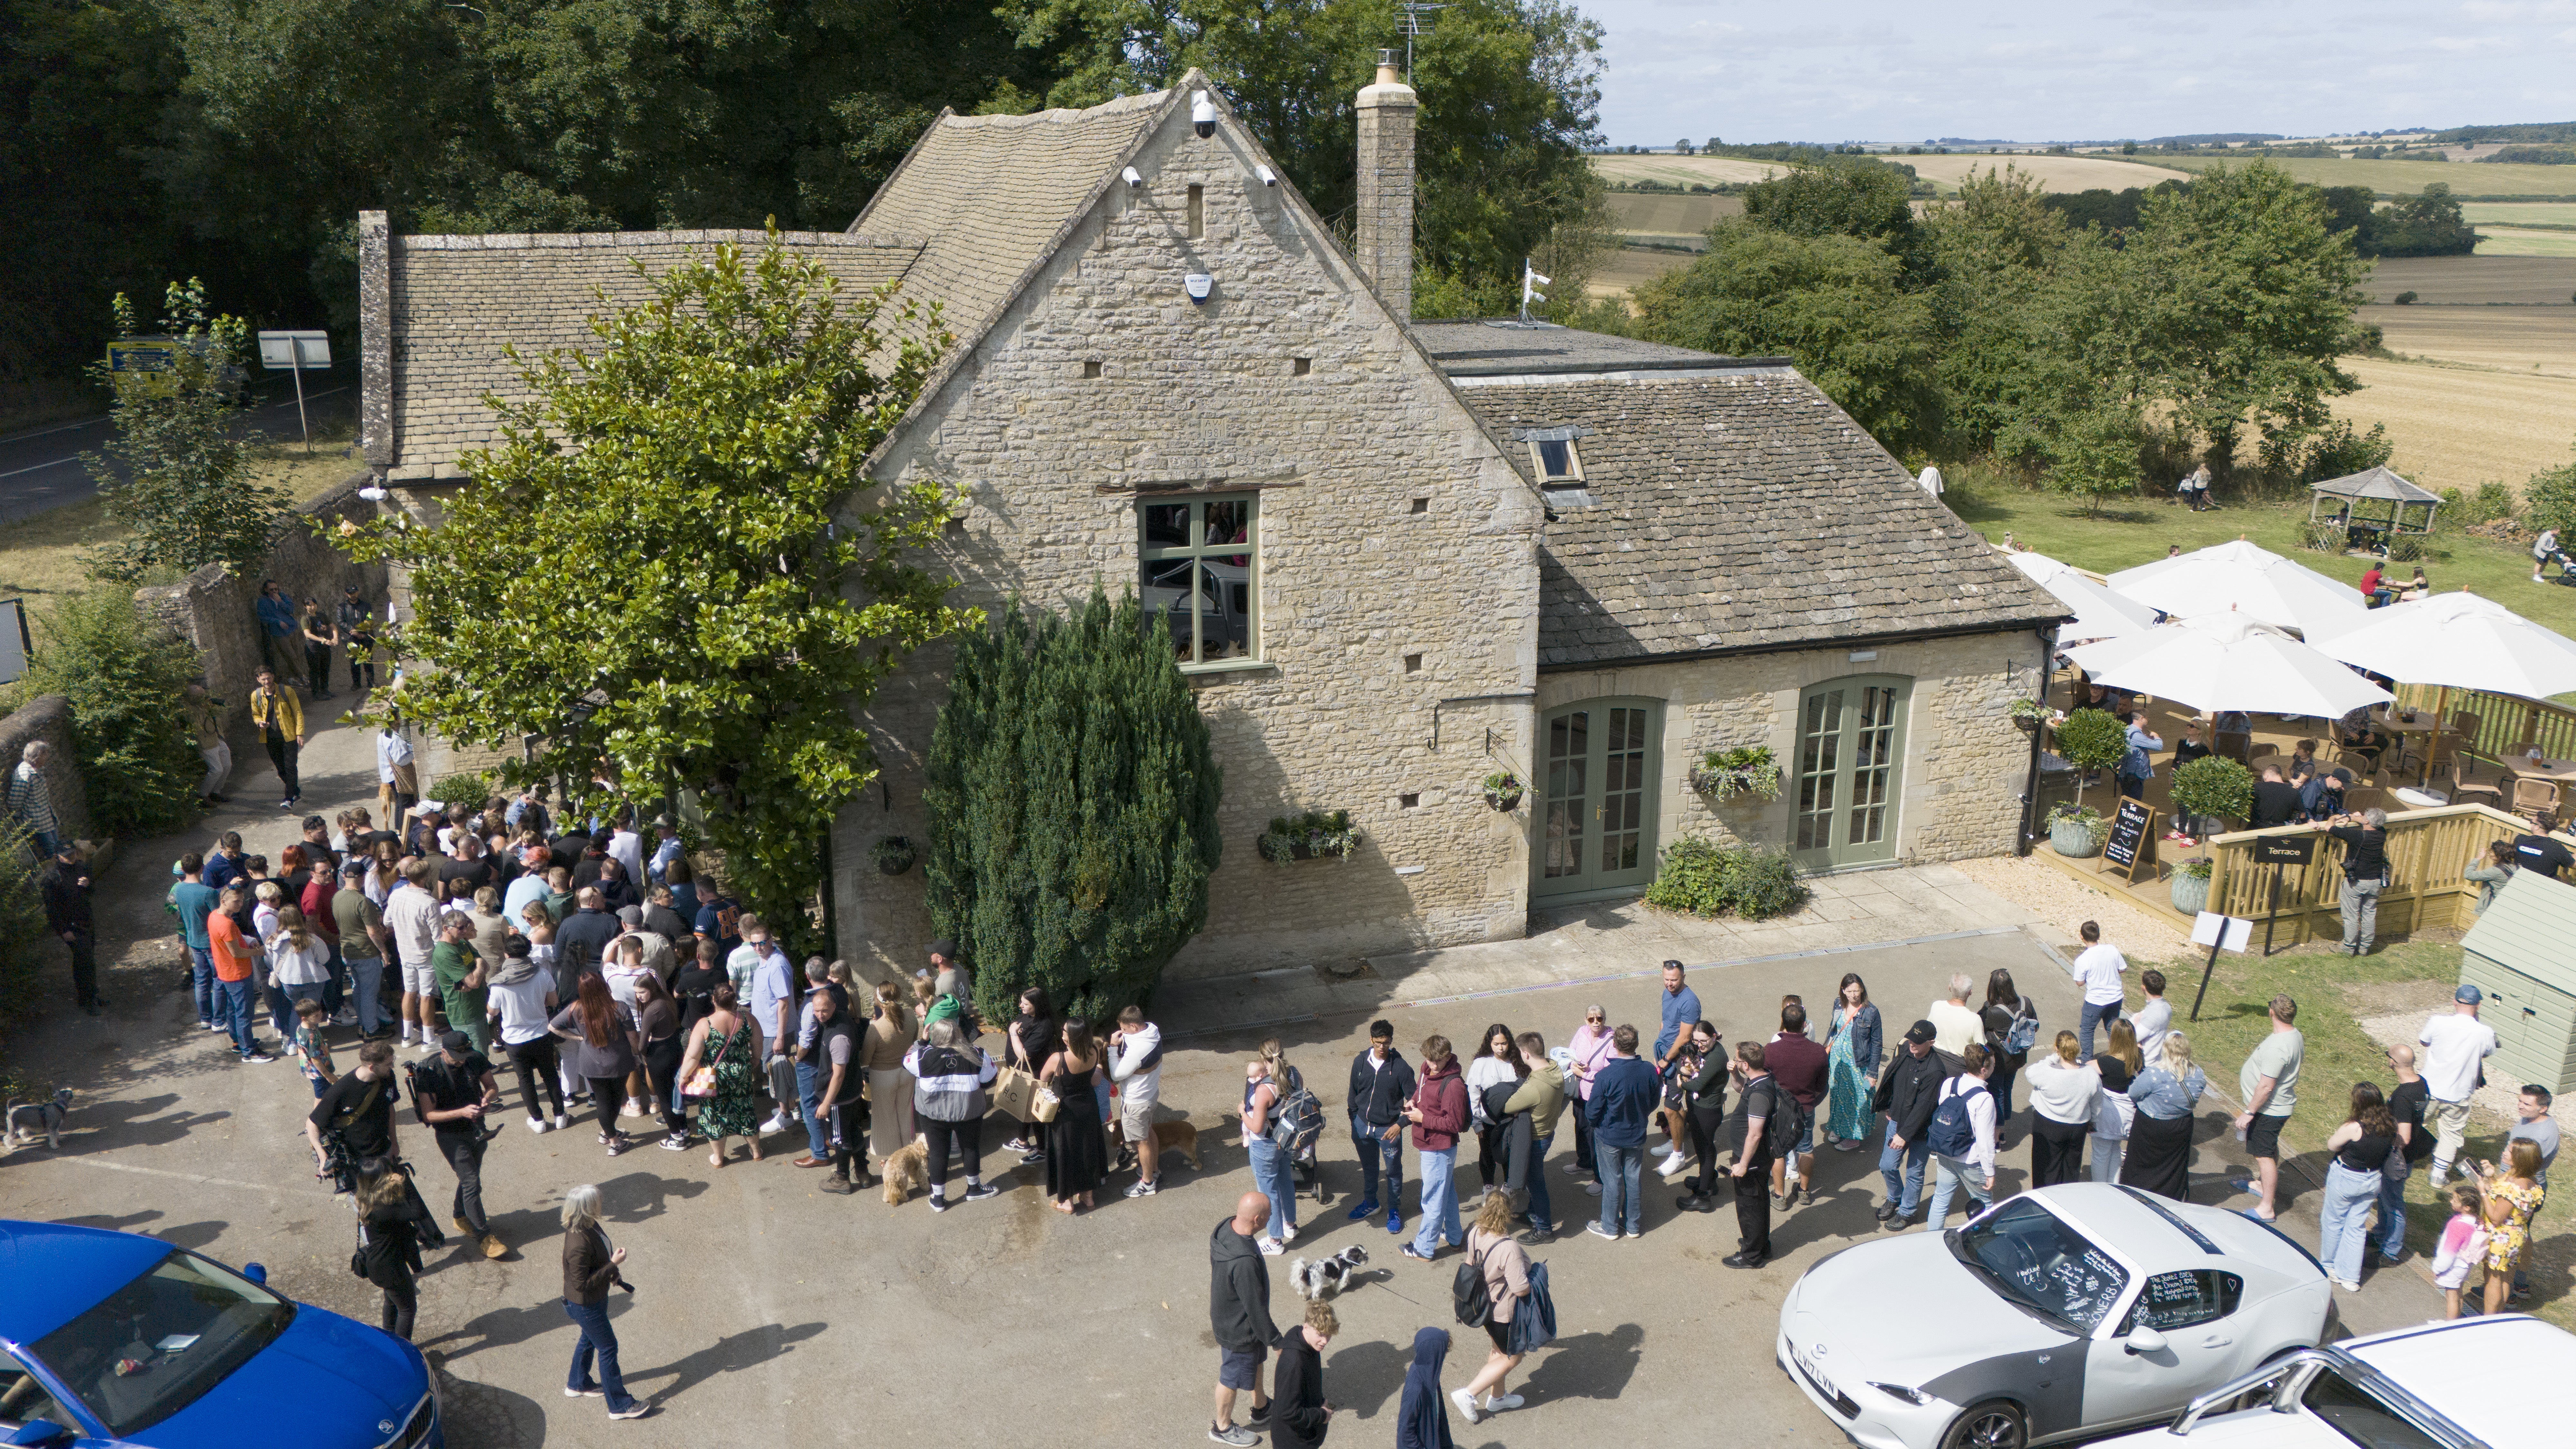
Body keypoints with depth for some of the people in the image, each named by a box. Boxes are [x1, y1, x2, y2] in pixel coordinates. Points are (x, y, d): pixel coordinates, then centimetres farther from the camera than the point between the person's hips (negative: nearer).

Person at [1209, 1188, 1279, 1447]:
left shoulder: (1225, 1228, -15)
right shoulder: (1244, 1262, -43)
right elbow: (1256, 1307, -30)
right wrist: (1274, 1339, -14)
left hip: (1224, 1311, 8)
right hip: (1238, 1329, -8)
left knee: (1257, 1359, 30)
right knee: (1233, 1378, 18)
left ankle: (1261, 1407, 54)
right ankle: (1223, 1427, 42)